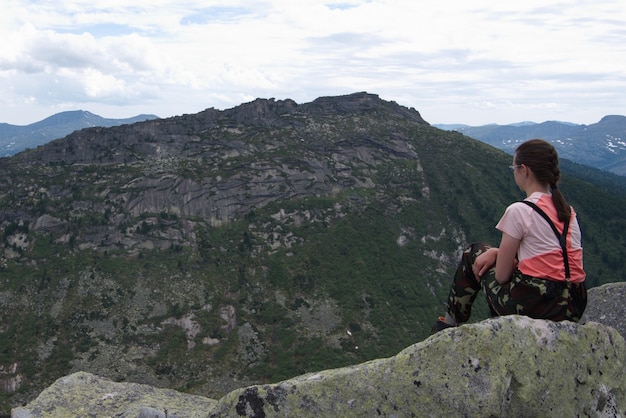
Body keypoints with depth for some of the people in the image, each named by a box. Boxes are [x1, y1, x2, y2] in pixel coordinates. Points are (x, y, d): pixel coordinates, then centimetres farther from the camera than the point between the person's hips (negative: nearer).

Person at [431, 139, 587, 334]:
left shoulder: (519, 210, -12)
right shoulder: (567, 211, 9)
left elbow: (501, 276, -9)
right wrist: (496, 251, 10)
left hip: (533, 307, -7)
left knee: (474, 252, 17)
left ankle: (450, 322, 30)